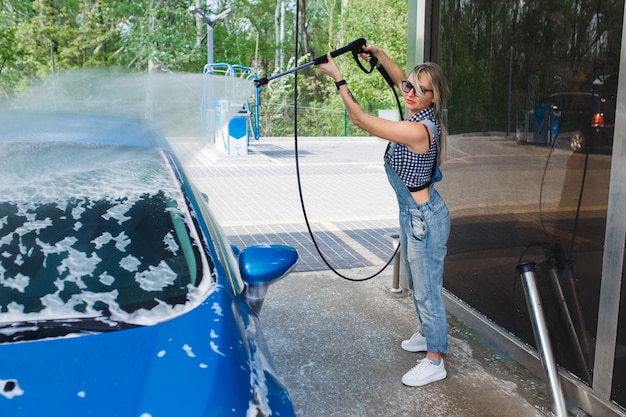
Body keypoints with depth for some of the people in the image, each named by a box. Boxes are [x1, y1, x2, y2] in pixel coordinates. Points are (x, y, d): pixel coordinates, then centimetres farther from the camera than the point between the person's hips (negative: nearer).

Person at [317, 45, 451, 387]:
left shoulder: (418, 130, -28)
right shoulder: (422, 116, -1)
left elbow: (360, 119, -23)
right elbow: (400, 79, 19)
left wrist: (337, 77, -17)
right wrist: (378, 54, 8)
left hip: (423, 217, -10)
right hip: (413, 214, 10)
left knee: (427, 288, 2)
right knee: (417, 283, 25)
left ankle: (434, 361, 16)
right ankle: (427, 333, 45)